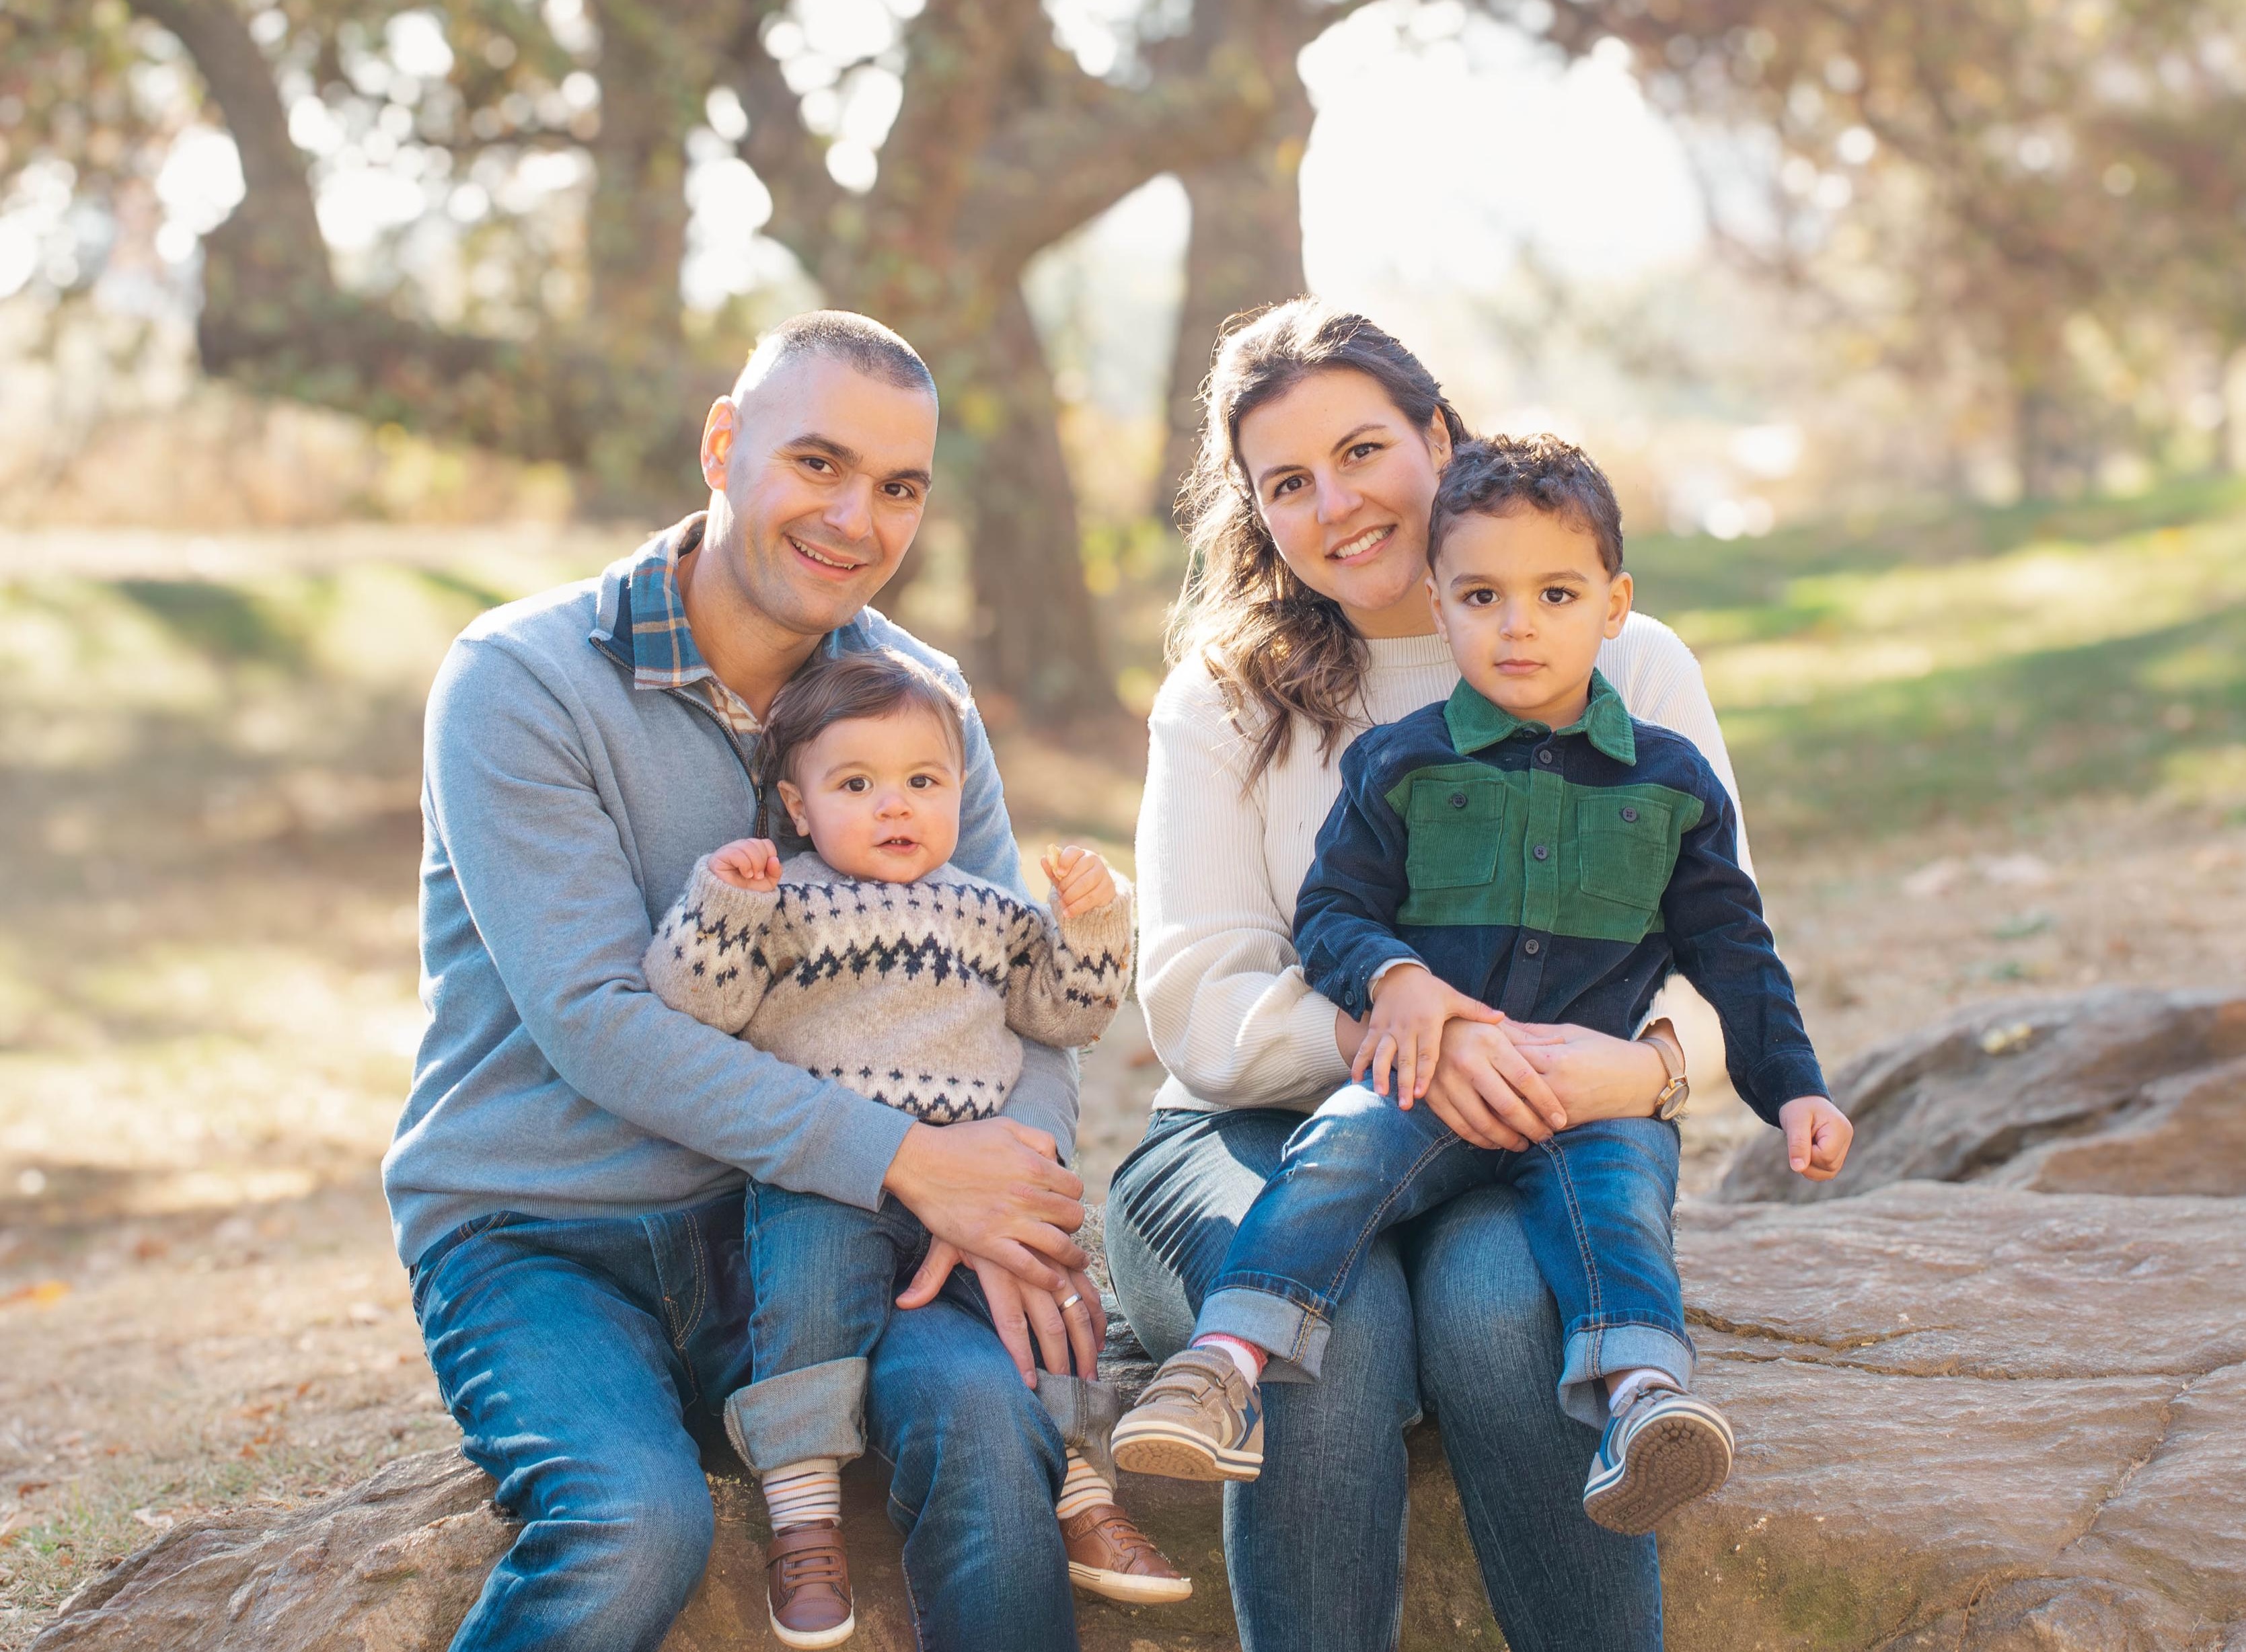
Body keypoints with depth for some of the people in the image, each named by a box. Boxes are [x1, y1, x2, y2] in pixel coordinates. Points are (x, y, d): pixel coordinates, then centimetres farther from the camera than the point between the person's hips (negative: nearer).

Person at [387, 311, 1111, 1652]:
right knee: (640, 1522, -32)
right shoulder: (519, 680, -11)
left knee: (984, 1409, -28)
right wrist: (905, 1159, -25)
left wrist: (1022, 1163, -19)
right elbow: (593, 1022, -19)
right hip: (532, 1239, -3)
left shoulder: (919, 696, 5)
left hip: (780, 1230, 3)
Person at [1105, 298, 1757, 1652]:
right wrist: (1388, 1031, -23)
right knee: (1332, 1322, -34)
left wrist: (1646, 1066, -23)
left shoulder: (1633, 673, 8)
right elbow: (1197, 1001, -1)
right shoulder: (1227, 698, 9)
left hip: (1527, 1153, 0)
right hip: (1260, 1137, 0)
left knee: (1498, 1309, -35)